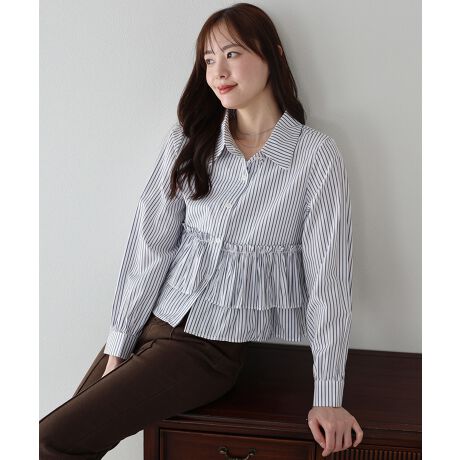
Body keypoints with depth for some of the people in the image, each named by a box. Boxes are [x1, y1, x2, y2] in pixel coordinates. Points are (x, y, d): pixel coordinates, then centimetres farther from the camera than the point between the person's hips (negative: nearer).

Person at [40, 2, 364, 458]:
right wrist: (117, 348, -4)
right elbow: (149, 244, -1)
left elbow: (327, 277, -8)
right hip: (152, 319, 4)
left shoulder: (317, 156, -8)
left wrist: (328, 397, -8)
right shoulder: (188, 141, 2)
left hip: (214, 347, -4)